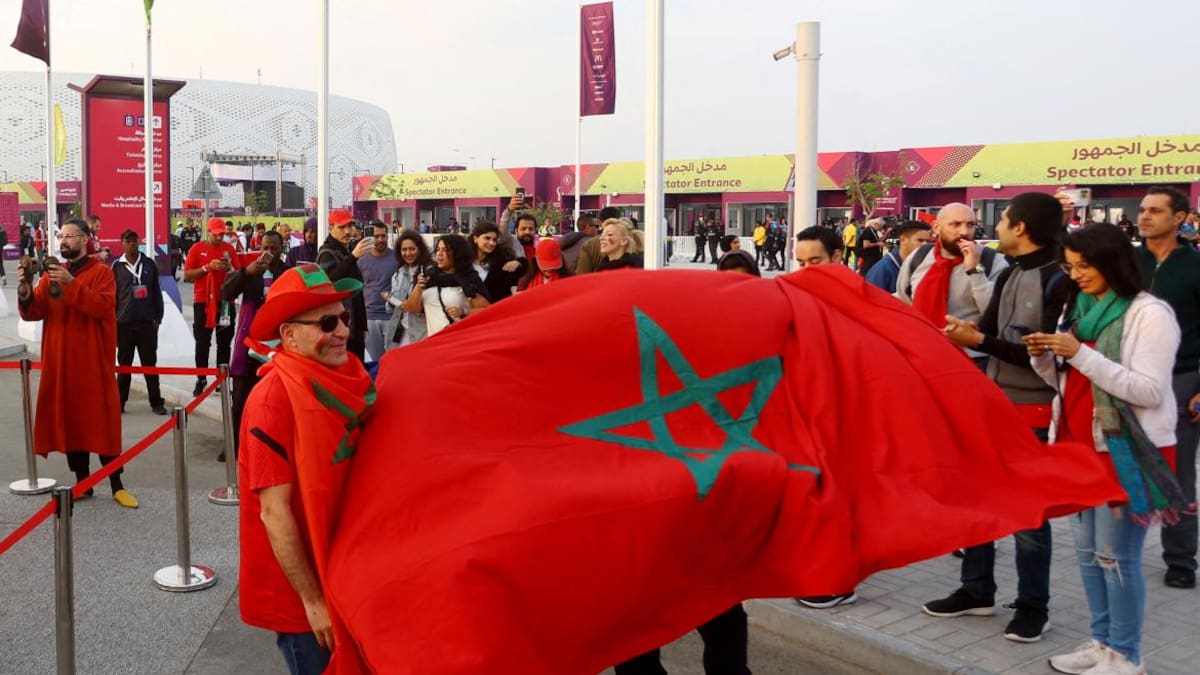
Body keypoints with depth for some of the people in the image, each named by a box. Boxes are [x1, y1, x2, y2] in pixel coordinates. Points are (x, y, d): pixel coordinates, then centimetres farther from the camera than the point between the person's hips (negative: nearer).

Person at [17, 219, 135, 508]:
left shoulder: (101, 271, -3)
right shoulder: (51, 273, 12)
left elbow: (103, 305, -19)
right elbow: (33, 312, 5)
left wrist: (72, 283, -25)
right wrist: (26, 288, -14)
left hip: (92, 359, -5)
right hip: (59, 360, 5)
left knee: (101, 420, -3)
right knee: (68, 419, 8)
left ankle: (117, 486, 2)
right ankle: (82, 483, 17)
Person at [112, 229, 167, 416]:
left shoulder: (149, 264, 5)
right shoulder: (117, 266, 2)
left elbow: (156, 292, 7)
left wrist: (158, 317, 3)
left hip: (147, 323, 0)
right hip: (124, 323, 0)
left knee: (150, 363, 4)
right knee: (124, 365, 9)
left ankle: (156, 402, 9)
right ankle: (119, 401, 17)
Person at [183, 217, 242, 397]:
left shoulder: (229, 249, 7)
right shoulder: (197, 248, 1)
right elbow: (187, 276, -3)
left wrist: (229, 268, -11)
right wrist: (208, 267, -14)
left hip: (225, 301, 2)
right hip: (203, 302, -2)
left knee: (224, 343, 3)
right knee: (202, 343, 2)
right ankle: (201, 380, 9)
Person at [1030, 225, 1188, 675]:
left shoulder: (1149, 314, -11)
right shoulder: (1082, 309, 12)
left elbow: (1148, 391, -19)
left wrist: (1081, 354, -23)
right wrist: (1044, 358, -4)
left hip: (1126, 452, -8)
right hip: (1081, 447, 8)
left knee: (1115, 556, -3)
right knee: (1087, 552, 13)